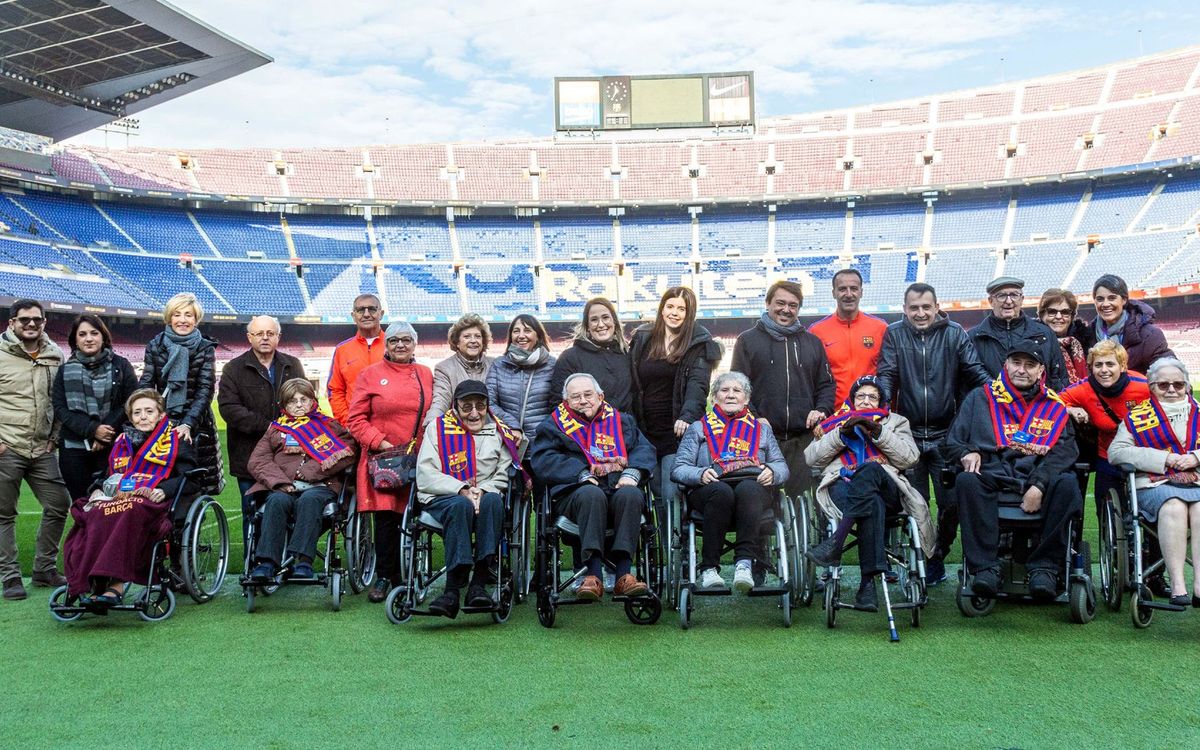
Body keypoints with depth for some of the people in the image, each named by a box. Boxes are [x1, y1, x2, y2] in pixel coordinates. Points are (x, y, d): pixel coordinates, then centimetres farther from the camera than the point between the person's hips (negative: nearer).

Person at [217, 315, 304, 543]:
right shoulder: (234, 369, 5)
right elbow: (228, 407, -8)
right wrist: (267, 427, -16)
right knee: (253, 513, 5)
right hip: (250, 455, -1)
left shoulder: (293, 366, 14)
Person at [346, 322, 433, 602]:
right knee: (385, 518, -4)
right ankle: (384, 577, 9)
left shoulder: (426, 375, 14)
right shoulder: (370, 375, 5)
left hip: (420, 461, 2)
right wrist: (380, 443, -10)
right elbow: (356, 419, 1)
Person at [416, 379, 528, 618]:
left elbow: (504, 475, 7)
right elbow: (425, 476, -1)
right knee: (461, 506, -37)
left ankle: (478, 584, -36)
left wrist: (482, 490, -15)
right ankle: (453, 588, -41)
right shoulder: (438, 427, 11)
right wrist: (462, 489, -14)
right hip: (441, 498, -1)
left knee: (493, 501, -34)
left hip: (485, 496, 2)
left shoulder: (498, 431, 16)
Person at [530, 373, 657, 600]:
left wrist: (632, 473, -9)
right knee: (592, 495, -36)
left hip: (620, 489, 2)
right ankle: (593, 575, -40)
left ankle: (623, 574, -36)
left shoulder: (622, 421, 28)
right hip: (575, 494, -2)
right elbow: (543, 460, 2)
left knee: (630, 494, -33)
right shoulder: (553, 426, 20)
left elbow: (644, 449, 14)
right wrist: (581, 474, -12)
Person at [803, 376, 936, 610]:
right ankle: (869, 581, -52)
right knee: (872, 504, -38)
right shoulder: (836, 423, 32)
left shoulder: (895, 422, 31)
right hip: (842, 486, 0)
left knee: (870, 468, -39)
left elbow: (910, 457, 10)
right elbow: (811, 457, 14)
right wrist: (841, 434, 1)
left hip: (886, 488, 0)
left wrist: (878, 432, -2)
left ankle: (835, 543, -52)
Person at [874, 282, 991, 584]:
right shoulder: (894, 334, 3)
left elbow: (976, 372, -1)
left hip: (946, 435, 0)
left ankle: (938, 556, 22)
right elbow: (886, 374, -3)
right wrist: (881, 402, -21)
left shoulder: (955, 333, 2)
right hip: (909, 434, 0)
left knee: (951, 503, 1)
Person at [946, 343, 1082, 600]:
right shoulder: (979, 398, 20)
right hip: (991, 478, 0)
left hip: (1037, 480, 0)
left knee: (1067, 484, -31)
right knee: (966, 481, -33)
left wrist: (1039, 486, -14)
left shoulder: (1054, 407, 18)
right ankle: (984, 567, -30)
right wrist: (967, 453, -7)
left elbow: (1064, 452, 3)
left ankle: (1044, 567, -21)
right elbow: (953, 441, 18)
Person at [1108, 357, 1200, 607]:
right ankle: (1177, 584, -37)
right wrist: (1164, 458, -8)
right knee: (1174, 506, -34)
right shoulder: (1137, 416, 12)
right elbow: (1115, 452, 0)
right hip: (1154, 485, -2)